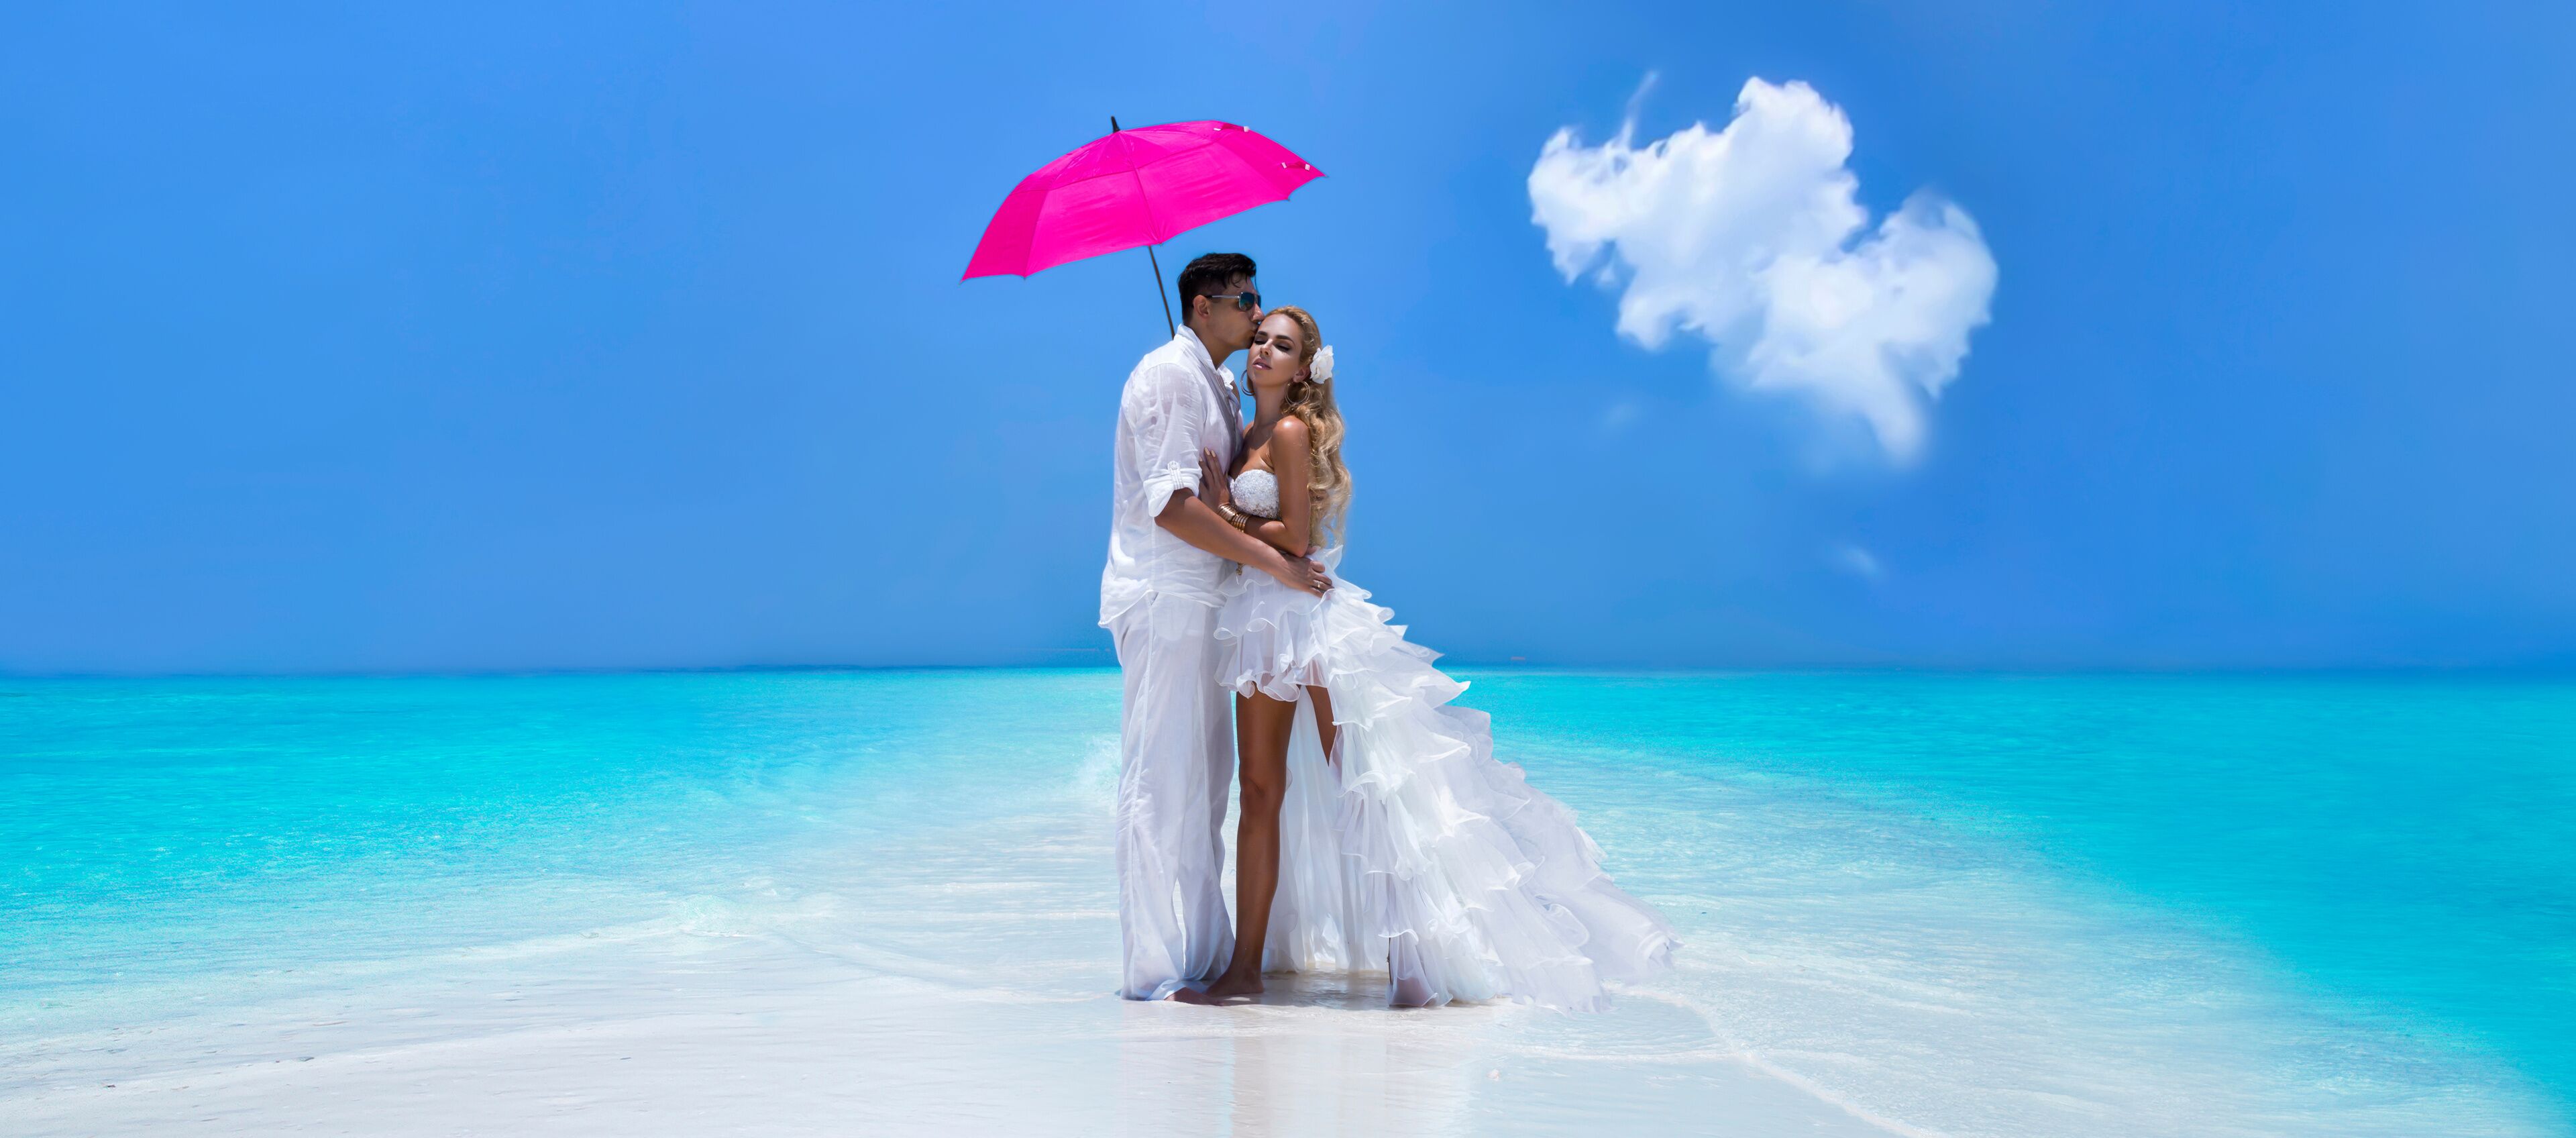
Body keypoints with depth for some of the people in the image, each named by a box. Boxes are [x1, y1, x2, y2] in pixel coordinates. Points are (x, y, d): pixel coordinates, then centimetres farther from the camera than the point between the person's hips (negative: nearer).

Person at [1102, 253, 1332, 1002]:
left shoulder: (1218, 387, 20)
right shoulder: (1170, 374, -12)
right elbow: (1171, 505, -22)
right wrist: (1273, 562, -23)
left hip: (1197, 600, 10)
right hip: (1163, 596, -10)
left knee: (1203, 779, 12)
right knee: (1163, 779, -7)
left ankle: (1203, 951, 19)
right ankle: (1158, 966, -2)